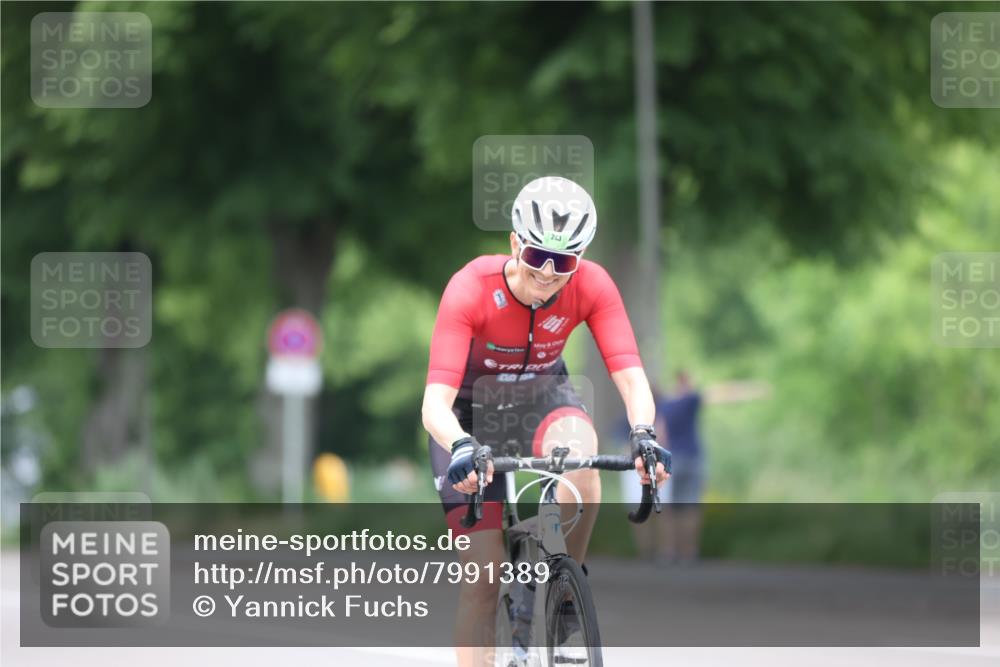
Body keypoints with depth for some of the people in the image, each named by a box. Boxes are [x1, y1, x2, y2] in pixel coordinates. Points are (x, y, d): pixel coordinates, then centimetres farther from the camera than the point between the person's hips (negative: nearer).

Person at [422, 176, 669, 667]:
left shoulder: (592, 286, -23)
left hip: (542, 396, 2)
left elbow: (629, 374, -29)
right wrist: (463, 448, -58)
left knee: (580, 456, -35)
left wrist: (643, 435, -50)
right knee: (483, 575, -10)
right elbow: (435, 402, -37)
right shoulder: (471, 289, -31)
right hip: (470, 411, -2)